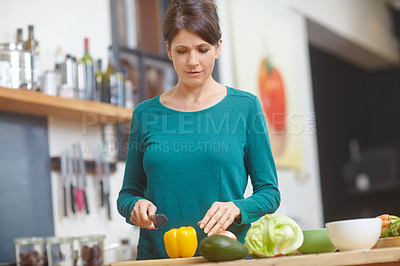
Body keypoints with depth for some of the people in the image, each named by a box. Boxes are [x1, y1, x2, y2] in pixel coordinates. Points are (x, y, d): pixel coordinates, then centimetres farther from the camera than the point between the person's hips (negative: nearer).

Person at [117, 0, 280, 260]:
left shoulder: (245, 106, 4)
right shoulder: (146, 113, 9)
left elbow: (269, 192, 6)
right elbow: (128, 193, 17)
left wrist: (236, 208, -11)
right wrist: (136, 206, -3)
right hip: (157, 256, 3)